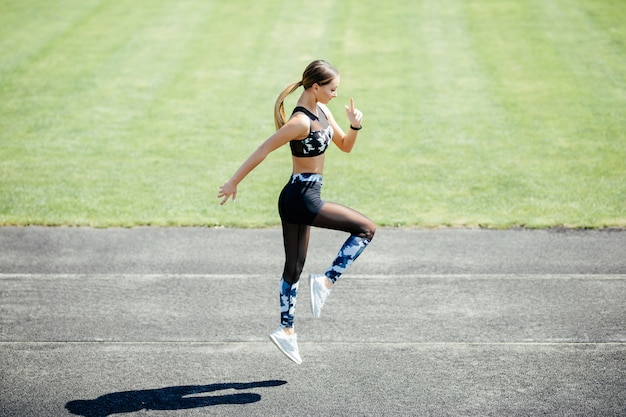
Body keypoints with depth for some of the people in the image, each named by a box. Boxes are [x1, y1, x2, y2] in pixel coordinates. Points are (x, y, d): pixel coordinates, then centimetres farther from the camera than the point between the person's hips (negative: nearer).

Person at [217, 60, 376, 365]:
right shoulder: (301, 122, -21)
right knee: (366, 229, -4)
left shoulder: (322, 111, 8)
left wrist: (355, 125, -4)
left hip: (295, 200, 10)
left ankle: (286, 330, 21)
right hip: (303, 199, -10)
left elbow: (345, 146, 16)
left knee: (294, 268, 14)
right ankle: (325, 282, -5)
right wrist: (233, 183, -16)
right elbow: (263, 150, -19)